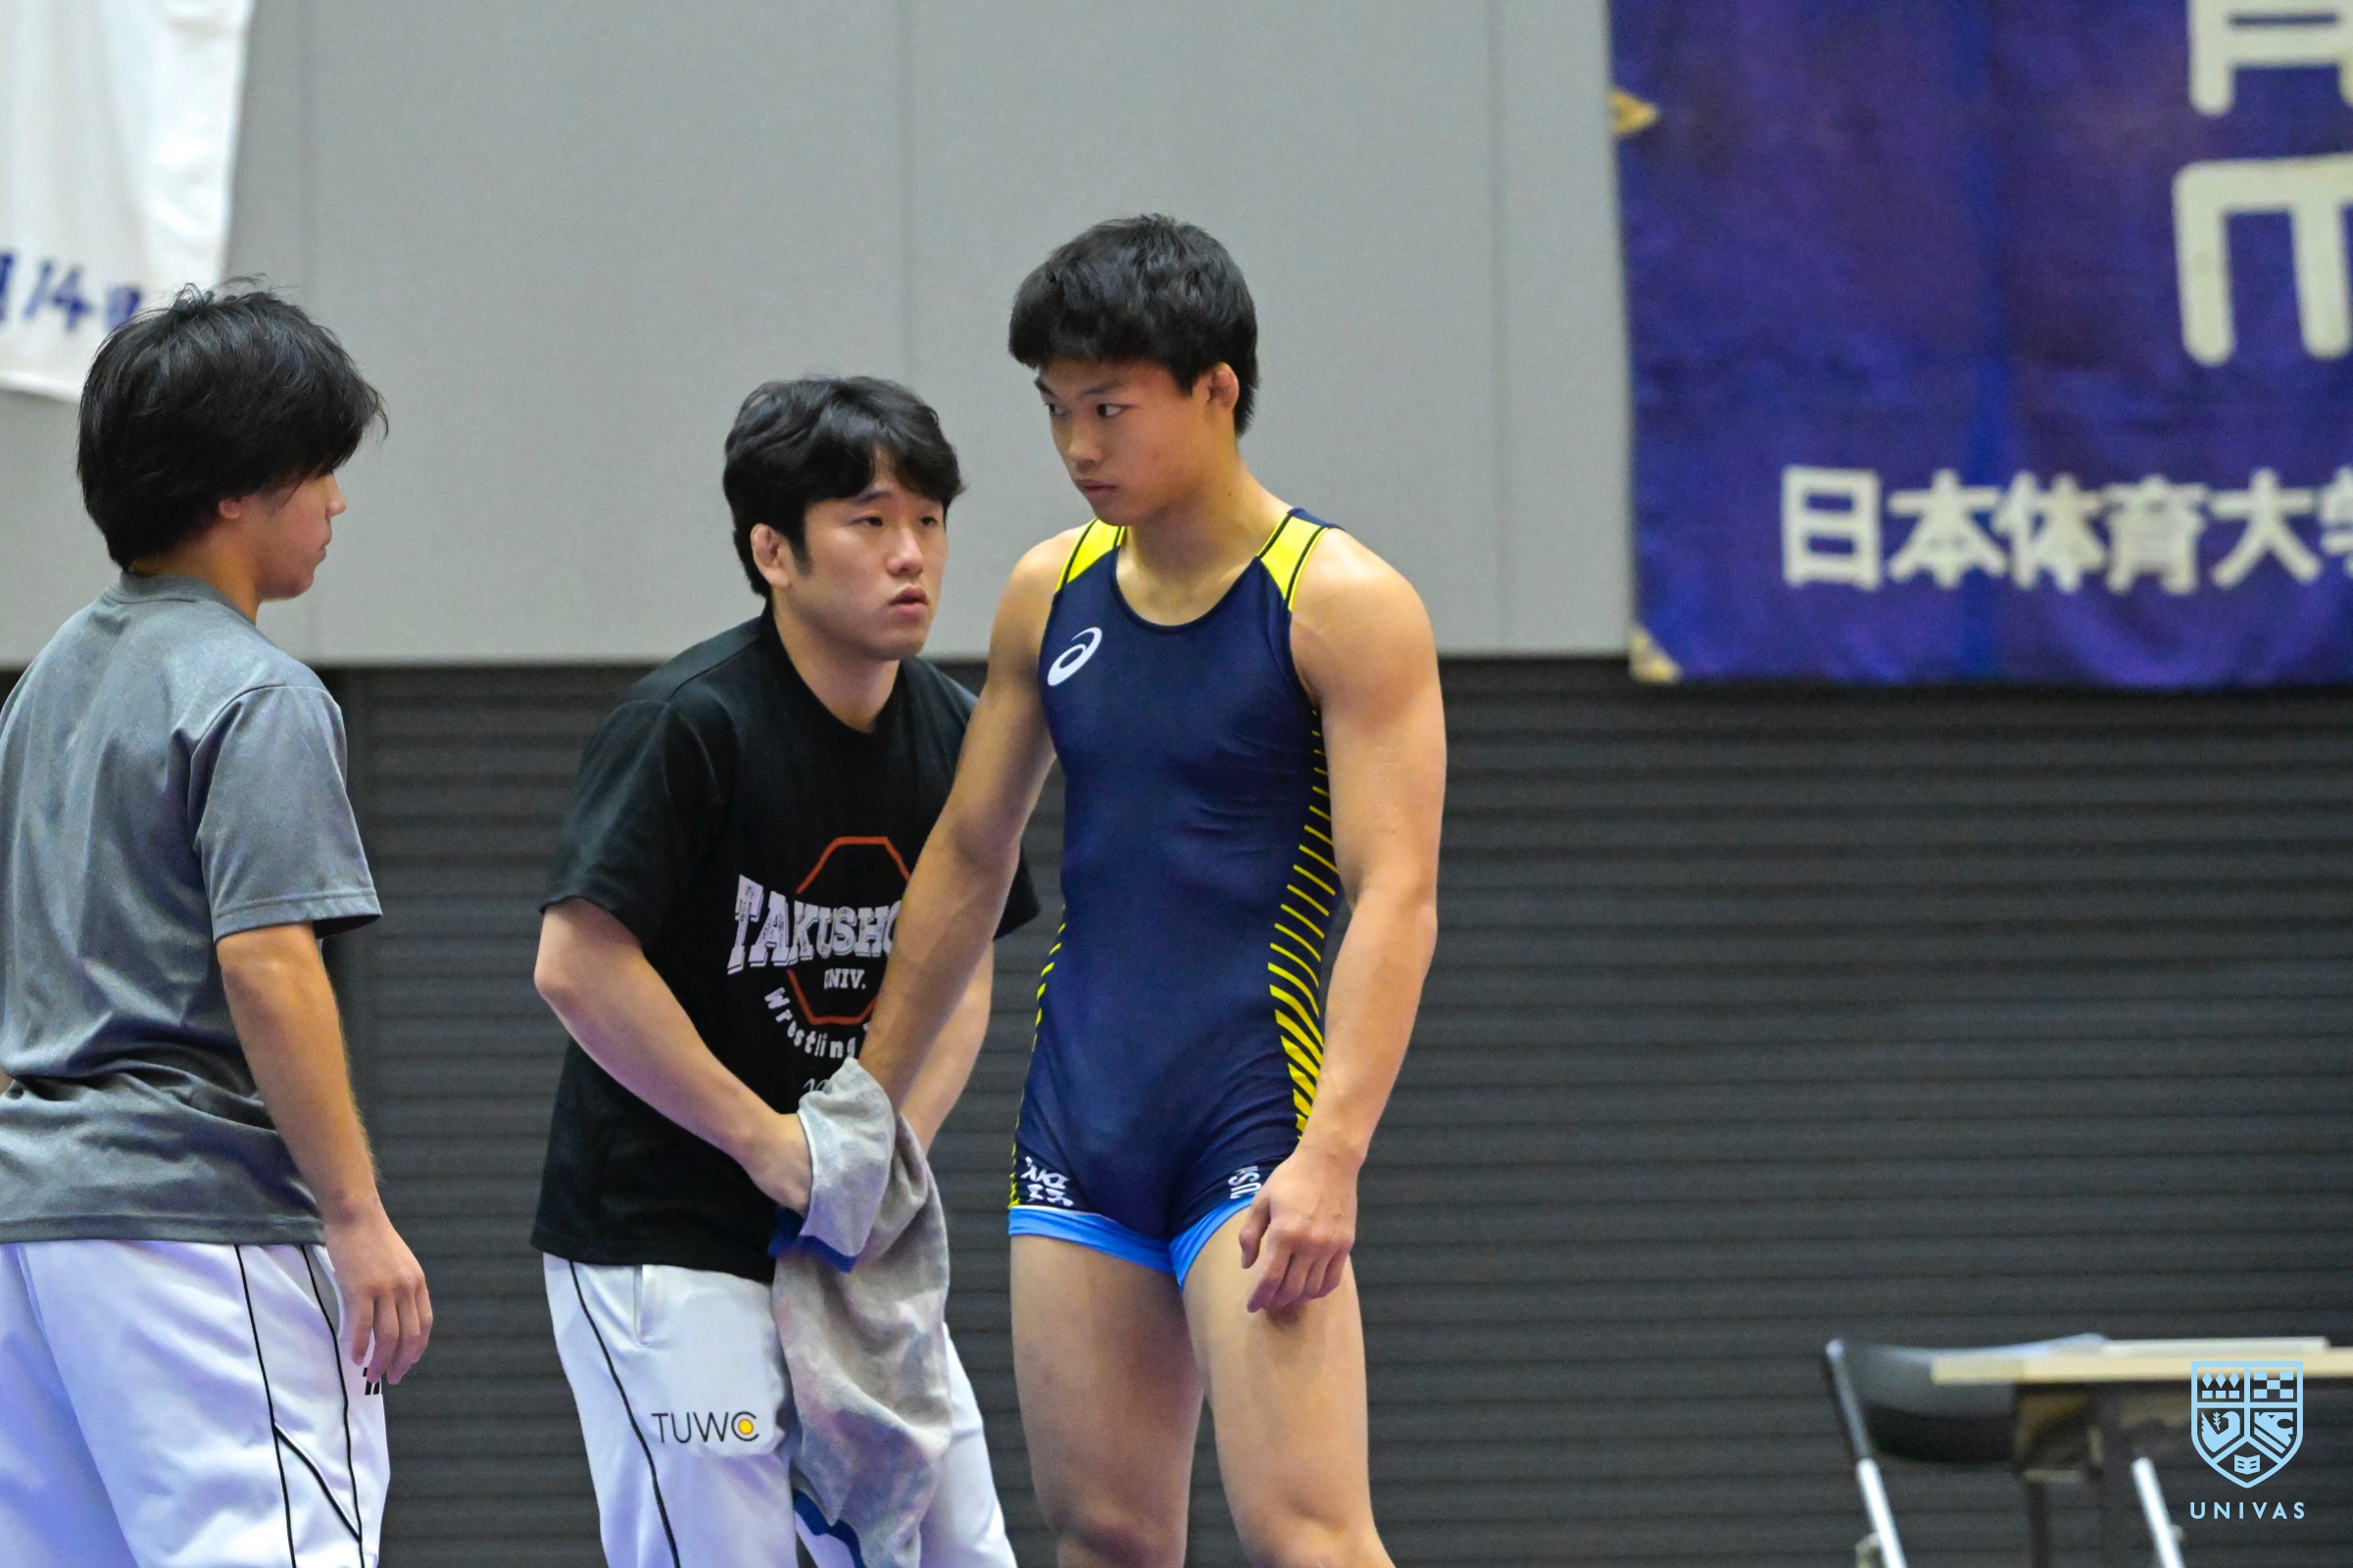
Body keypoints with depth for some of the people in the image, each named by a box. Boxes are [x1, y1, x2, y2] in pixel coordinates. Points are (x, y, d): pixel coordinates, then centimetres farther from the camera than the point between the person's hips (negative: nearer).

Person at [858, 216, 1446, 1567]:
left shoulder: (1342, 603, -7)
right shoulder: (1050, 596, 11)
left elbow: (1395, 898, -14)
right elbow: (970, 858, 21)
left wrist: (1331, 1158, -24)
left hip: (1251, 1127, -6)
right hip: (1077, 1126, 6)